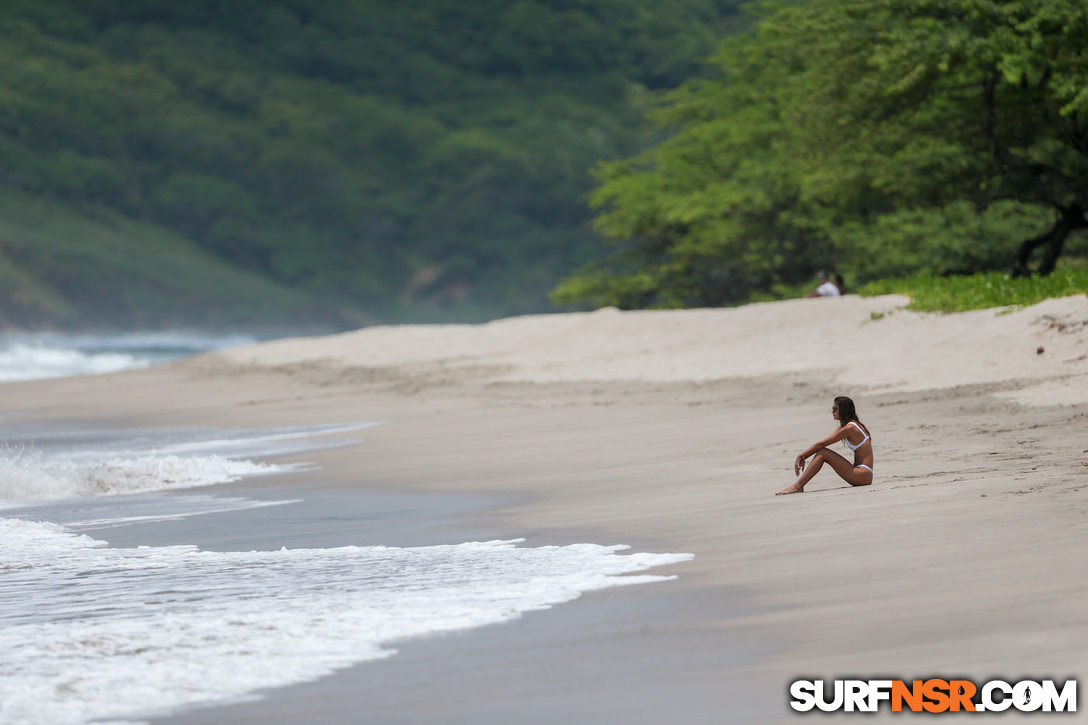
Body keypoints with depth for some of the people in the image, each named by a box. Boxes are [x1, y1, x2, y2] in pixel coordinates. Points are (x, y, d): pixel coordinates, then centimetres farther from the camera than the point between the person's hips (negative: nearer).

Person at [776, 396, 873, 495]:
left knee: (822, 453, -13)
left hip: (863, 476, -9)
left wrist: (801, 456, -5)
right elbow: (821, 444, 14)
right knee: (821, 451, 5)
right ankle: (798, 486, -4)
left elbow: (821, 444, -11)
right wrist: (803, 458, 7)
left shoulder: (849, 428, -13)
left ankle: (797, 487, -15)